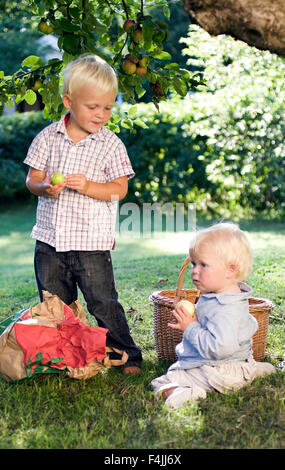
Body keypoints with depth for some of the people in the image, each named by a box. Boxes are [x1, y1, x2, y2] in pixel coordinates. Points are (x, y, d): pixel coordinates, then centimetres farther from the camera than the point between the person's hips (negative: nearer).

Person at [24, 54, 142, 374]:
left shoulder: (111, 144, -3)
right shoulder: (47, 137, 3)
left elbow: (119, 189, -6)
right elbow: (33, 179, 5)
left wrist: (87, 186, -23)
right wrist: (44, 187, -18)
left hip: (91, 242, -3)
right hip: (50, 239, 3)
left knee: (103, 303, -1)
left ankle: (127, 356, 15)